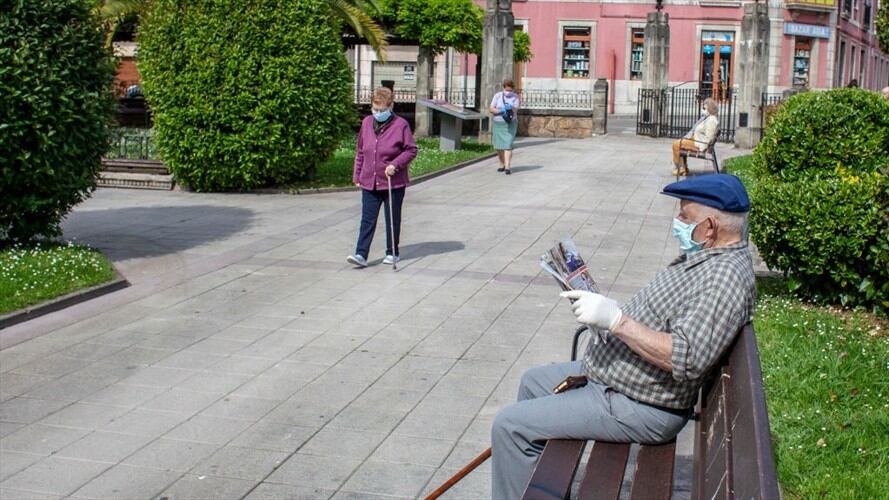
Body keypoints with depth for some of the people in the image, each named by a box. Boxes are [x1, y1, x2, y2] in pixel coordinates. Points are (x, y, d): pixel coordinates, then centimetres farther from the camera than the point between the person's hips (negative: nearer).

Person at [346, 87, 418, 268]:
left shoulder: (400, 125, -9)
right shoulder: (366, 123, 5)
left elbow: (411, 150, -5)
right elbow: (360, 151, 13)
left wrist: (395, 164, -18)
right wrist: (357, 175, 12)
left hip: (394, 183, -3)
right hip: (369, 182, 3)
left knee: (393, 219, 9)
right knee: (367, 219, 0)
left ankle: (392, 253, 21)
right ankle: (361, 254, -3)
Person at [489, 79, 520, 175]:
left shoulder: (515, 97, -3)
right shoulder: (497, 96, -2)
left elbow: (515, 110, -15)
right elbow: (491, 109, -7)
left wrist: (510, 108, -37)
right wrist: (500, 111, -24)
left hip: (510, 124, -2)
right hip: (498, 123, 2)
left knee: (508, 145, -13)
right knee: (499, 146, 6)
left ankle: (507, 167, -17)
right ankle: (502, 165, 26)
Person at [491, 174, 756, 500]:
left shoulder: (725, 275, -26)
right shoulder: (704, 255, 7)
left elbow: (687, 359, -35)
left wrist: (616, 320, -32)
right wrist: (600, 310, 6)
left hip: (641, 408, -11)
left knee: (510, 425, -13)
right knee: (533, 382, 28)